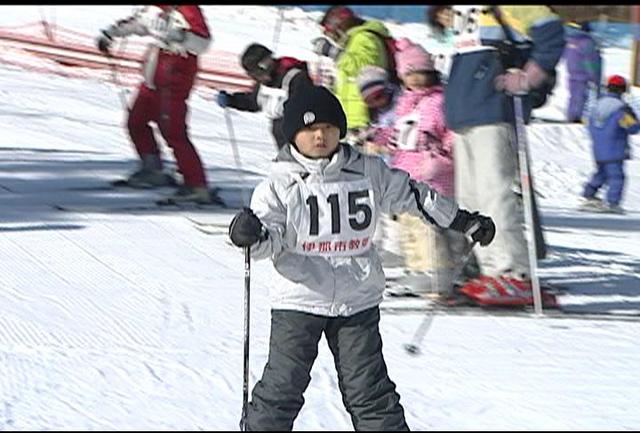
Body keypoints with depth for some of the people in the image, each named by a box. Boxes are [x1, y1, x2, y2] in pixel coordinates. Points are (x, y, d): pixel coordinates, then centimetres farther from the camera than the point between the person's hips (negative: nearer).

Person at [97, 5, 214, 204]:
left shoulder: (189, 11, -19)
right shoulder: (156, 10, 8)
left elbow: (203, 43, -29)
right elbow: (137, 21, 26)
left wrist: (182, 37, -44)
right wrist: (110, 33, 28)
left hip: (173, 84, -10)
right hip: (152, 81, 10)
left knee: (174, 133, -12)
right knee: (136, 122, 22)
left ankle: (197, 187, -11)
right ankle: (152, 170, 36)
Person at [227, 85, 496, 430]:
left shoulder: (369, 172, 3)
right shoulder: (281, 184, -5)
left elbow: (410, 194, 16)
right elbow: (271, 241, -8)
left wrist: (465, 221, 23)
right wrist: (250, 235, -33)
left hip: (358, 302, 2)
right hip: (298, 301, -2)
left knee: (369, 392, 4)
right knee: (282, 389, -3)